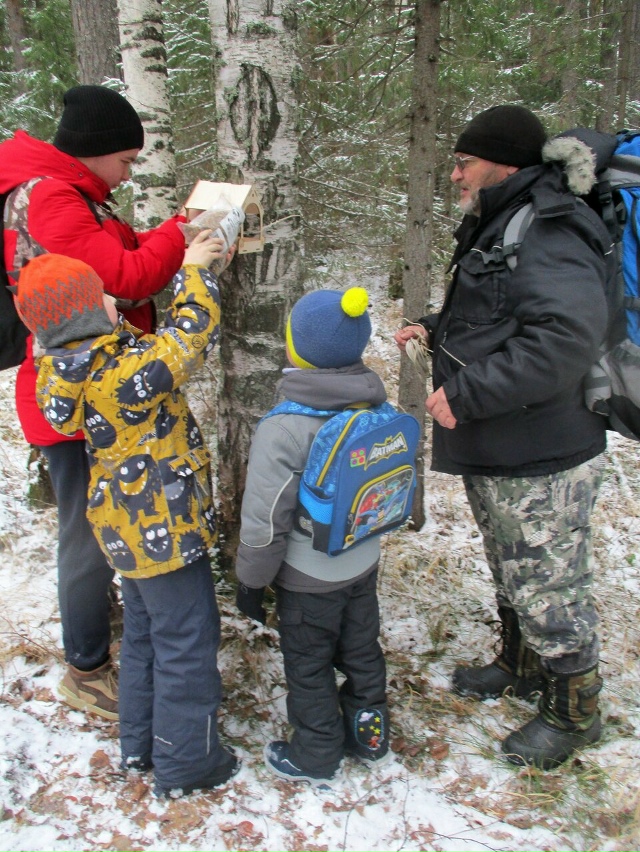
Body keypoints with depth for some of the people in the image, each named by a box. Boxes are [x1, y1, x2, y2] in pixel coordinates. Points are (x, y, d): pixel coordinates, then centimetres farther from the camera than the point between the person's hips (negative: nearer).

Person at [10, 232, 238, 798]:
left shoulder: (75, 370, -1)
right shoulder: (123, 374, -27)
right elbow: (193, 335, -18)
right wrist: (194, 269, -4)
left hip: (130, 529, 9)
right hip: (164, 531, -9)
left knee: (144, 634, 25)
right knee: (186, 643, 7)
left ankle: (141, 744, 42)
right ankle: (185, 763, 24)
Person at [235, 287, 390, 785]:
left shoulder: (284, 428, -27)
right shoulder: (379, 409, -8)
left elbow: (265, 520, -23)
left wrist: (251, 580, -8)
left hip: (308, 579, -6)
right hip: (364, 564, 6)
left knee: (308, 667, 15)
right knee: (361, 650, 24)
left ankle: (316, 758, 33)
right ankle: (370, 733, 43)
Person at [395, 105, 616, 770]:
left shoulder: (549, 234, -19)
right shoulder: (500, 225, 15)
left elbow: (567, 337, -33)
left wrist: (466, 393, -29)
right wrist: (435, 329, 12)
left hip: (541, 462, -10)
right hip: (493, 451, 10)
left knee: (547, 585, 4)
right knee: (509, 571, 24)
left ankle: (575, 709, 25)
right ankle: (522, 666, 45)